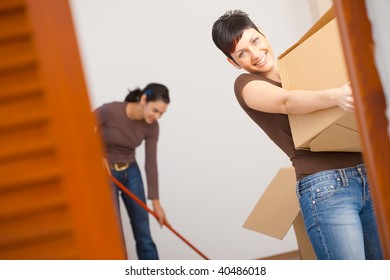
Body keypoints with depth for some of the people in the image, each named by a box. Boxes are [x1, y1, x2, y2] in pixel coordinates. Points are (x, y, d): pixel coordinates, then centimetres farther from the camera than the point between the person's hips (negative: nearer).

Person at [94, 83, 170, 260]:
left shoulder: (151, 126, -12)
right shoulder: (110, 110, -27)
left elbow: (151, 164, -8)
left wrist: (155, 202, -8)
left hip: (131, 173, 4)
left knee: (143, 230, 7)